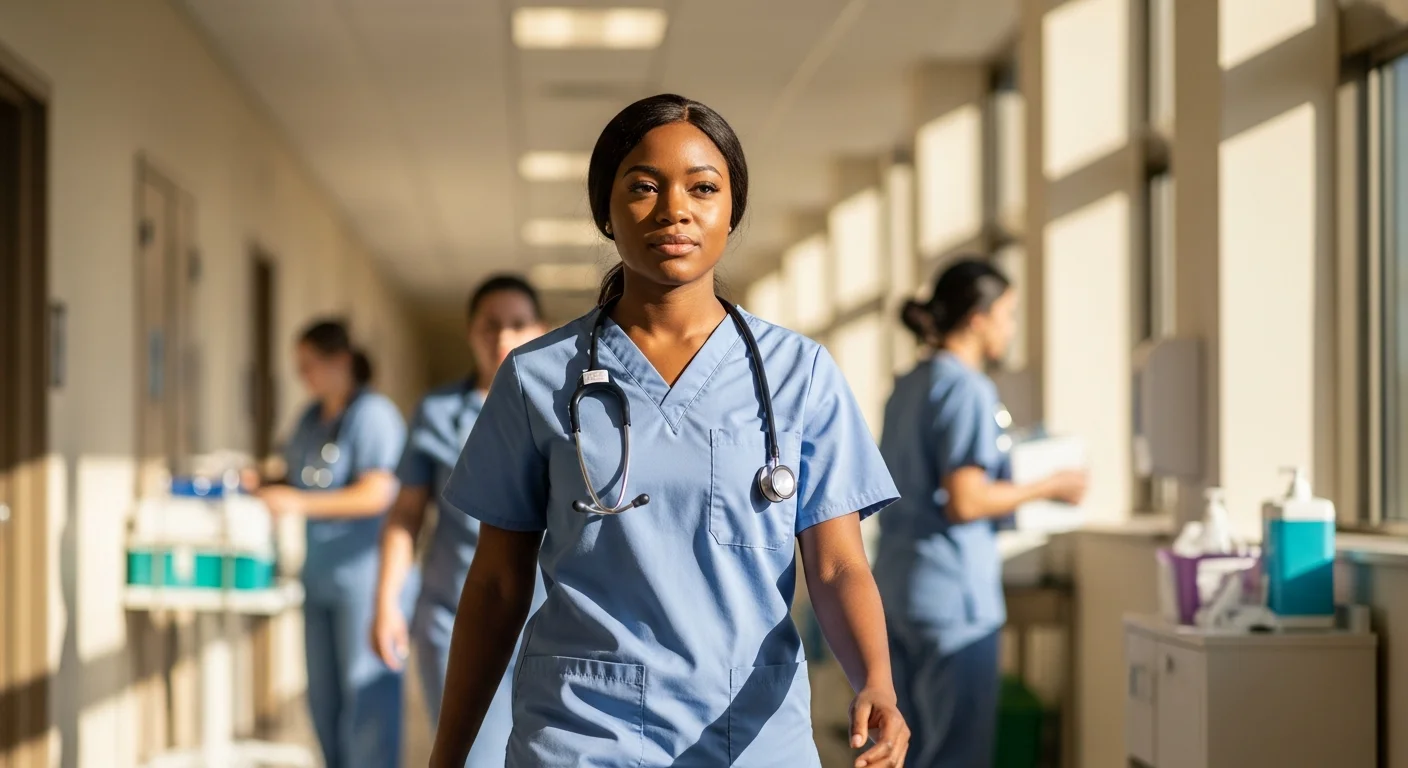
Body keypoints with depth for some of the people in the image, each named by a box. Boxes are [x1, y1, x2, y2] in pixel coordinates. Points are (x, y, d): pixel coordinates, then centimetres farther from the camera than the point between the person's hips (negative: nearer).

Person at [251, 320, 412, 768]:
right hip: (321, 576, 9)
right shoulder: (312, 417, 15)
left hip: (364, 575, -9)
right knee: (323, 695, 12)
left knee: (366, 693, -8)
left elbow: (378, 494, -20)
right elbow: (298, 478, 23)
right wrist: (260, 482, 4)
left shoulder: (372, 415, -12)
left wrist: (303, 504, -23)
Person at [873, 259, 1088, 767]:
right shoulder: (968, 388, -13)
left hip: (896, 584, 9)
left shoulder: (908, 386, 14)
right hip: (952, 591, -9)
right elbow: (964, 502, -19)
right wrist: (1049, 489, -8)